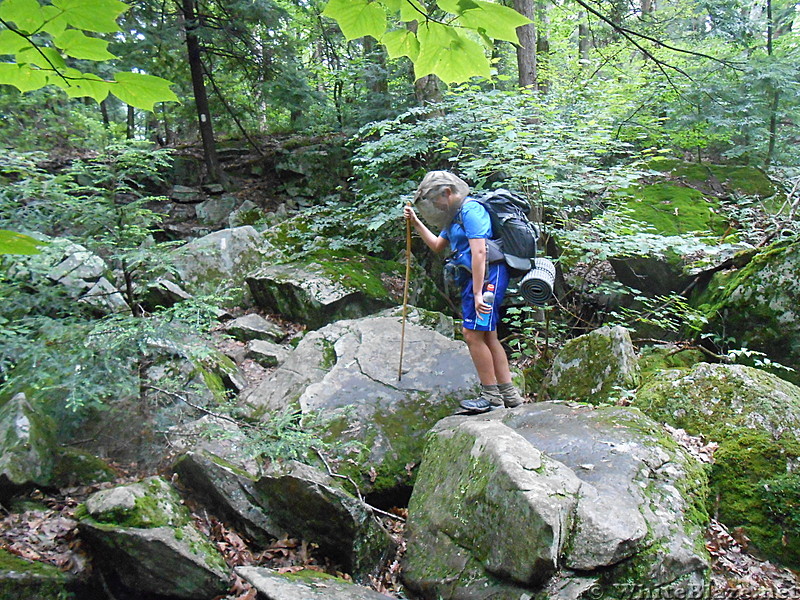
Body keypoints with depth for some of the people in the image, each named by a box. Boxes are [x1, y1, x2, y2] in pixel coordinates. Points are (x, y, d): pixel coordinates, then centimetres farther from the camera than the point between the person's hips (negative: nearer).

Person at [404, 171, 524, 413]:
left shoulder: (470, 210, -10)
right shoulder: (455, 215, 21)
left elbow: (479, 252, -20)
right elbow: (437, 246, 33)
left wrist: (478, 293, -25)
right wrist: (416, 223, 25)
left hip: (487, 274, -10)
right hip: (472, 276, 10)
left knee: (473, 334, -12)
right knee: (488, 337, 9)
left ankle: (491, 396, -5)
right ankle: (508, 394, 14)